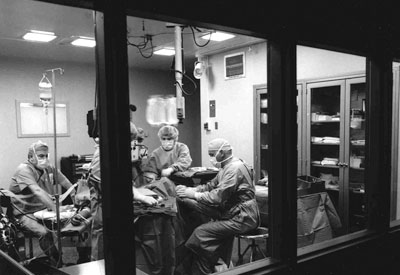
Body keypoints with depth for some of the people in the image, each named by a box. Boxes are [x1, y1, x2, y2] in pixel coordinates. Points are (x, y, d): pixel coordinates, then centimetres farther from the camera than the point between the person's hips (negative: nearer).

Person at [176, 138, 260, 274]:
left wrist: (193, 194, -17)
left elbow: (218, 197, -25)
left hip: (243, 218, -10)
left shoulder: (234, 168, -19)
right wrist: (189, 190, -3)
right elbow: (211, 185, 12)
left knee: (201, 233, -19)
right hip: (231, 212, 10)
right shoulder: (227, 167, 13)